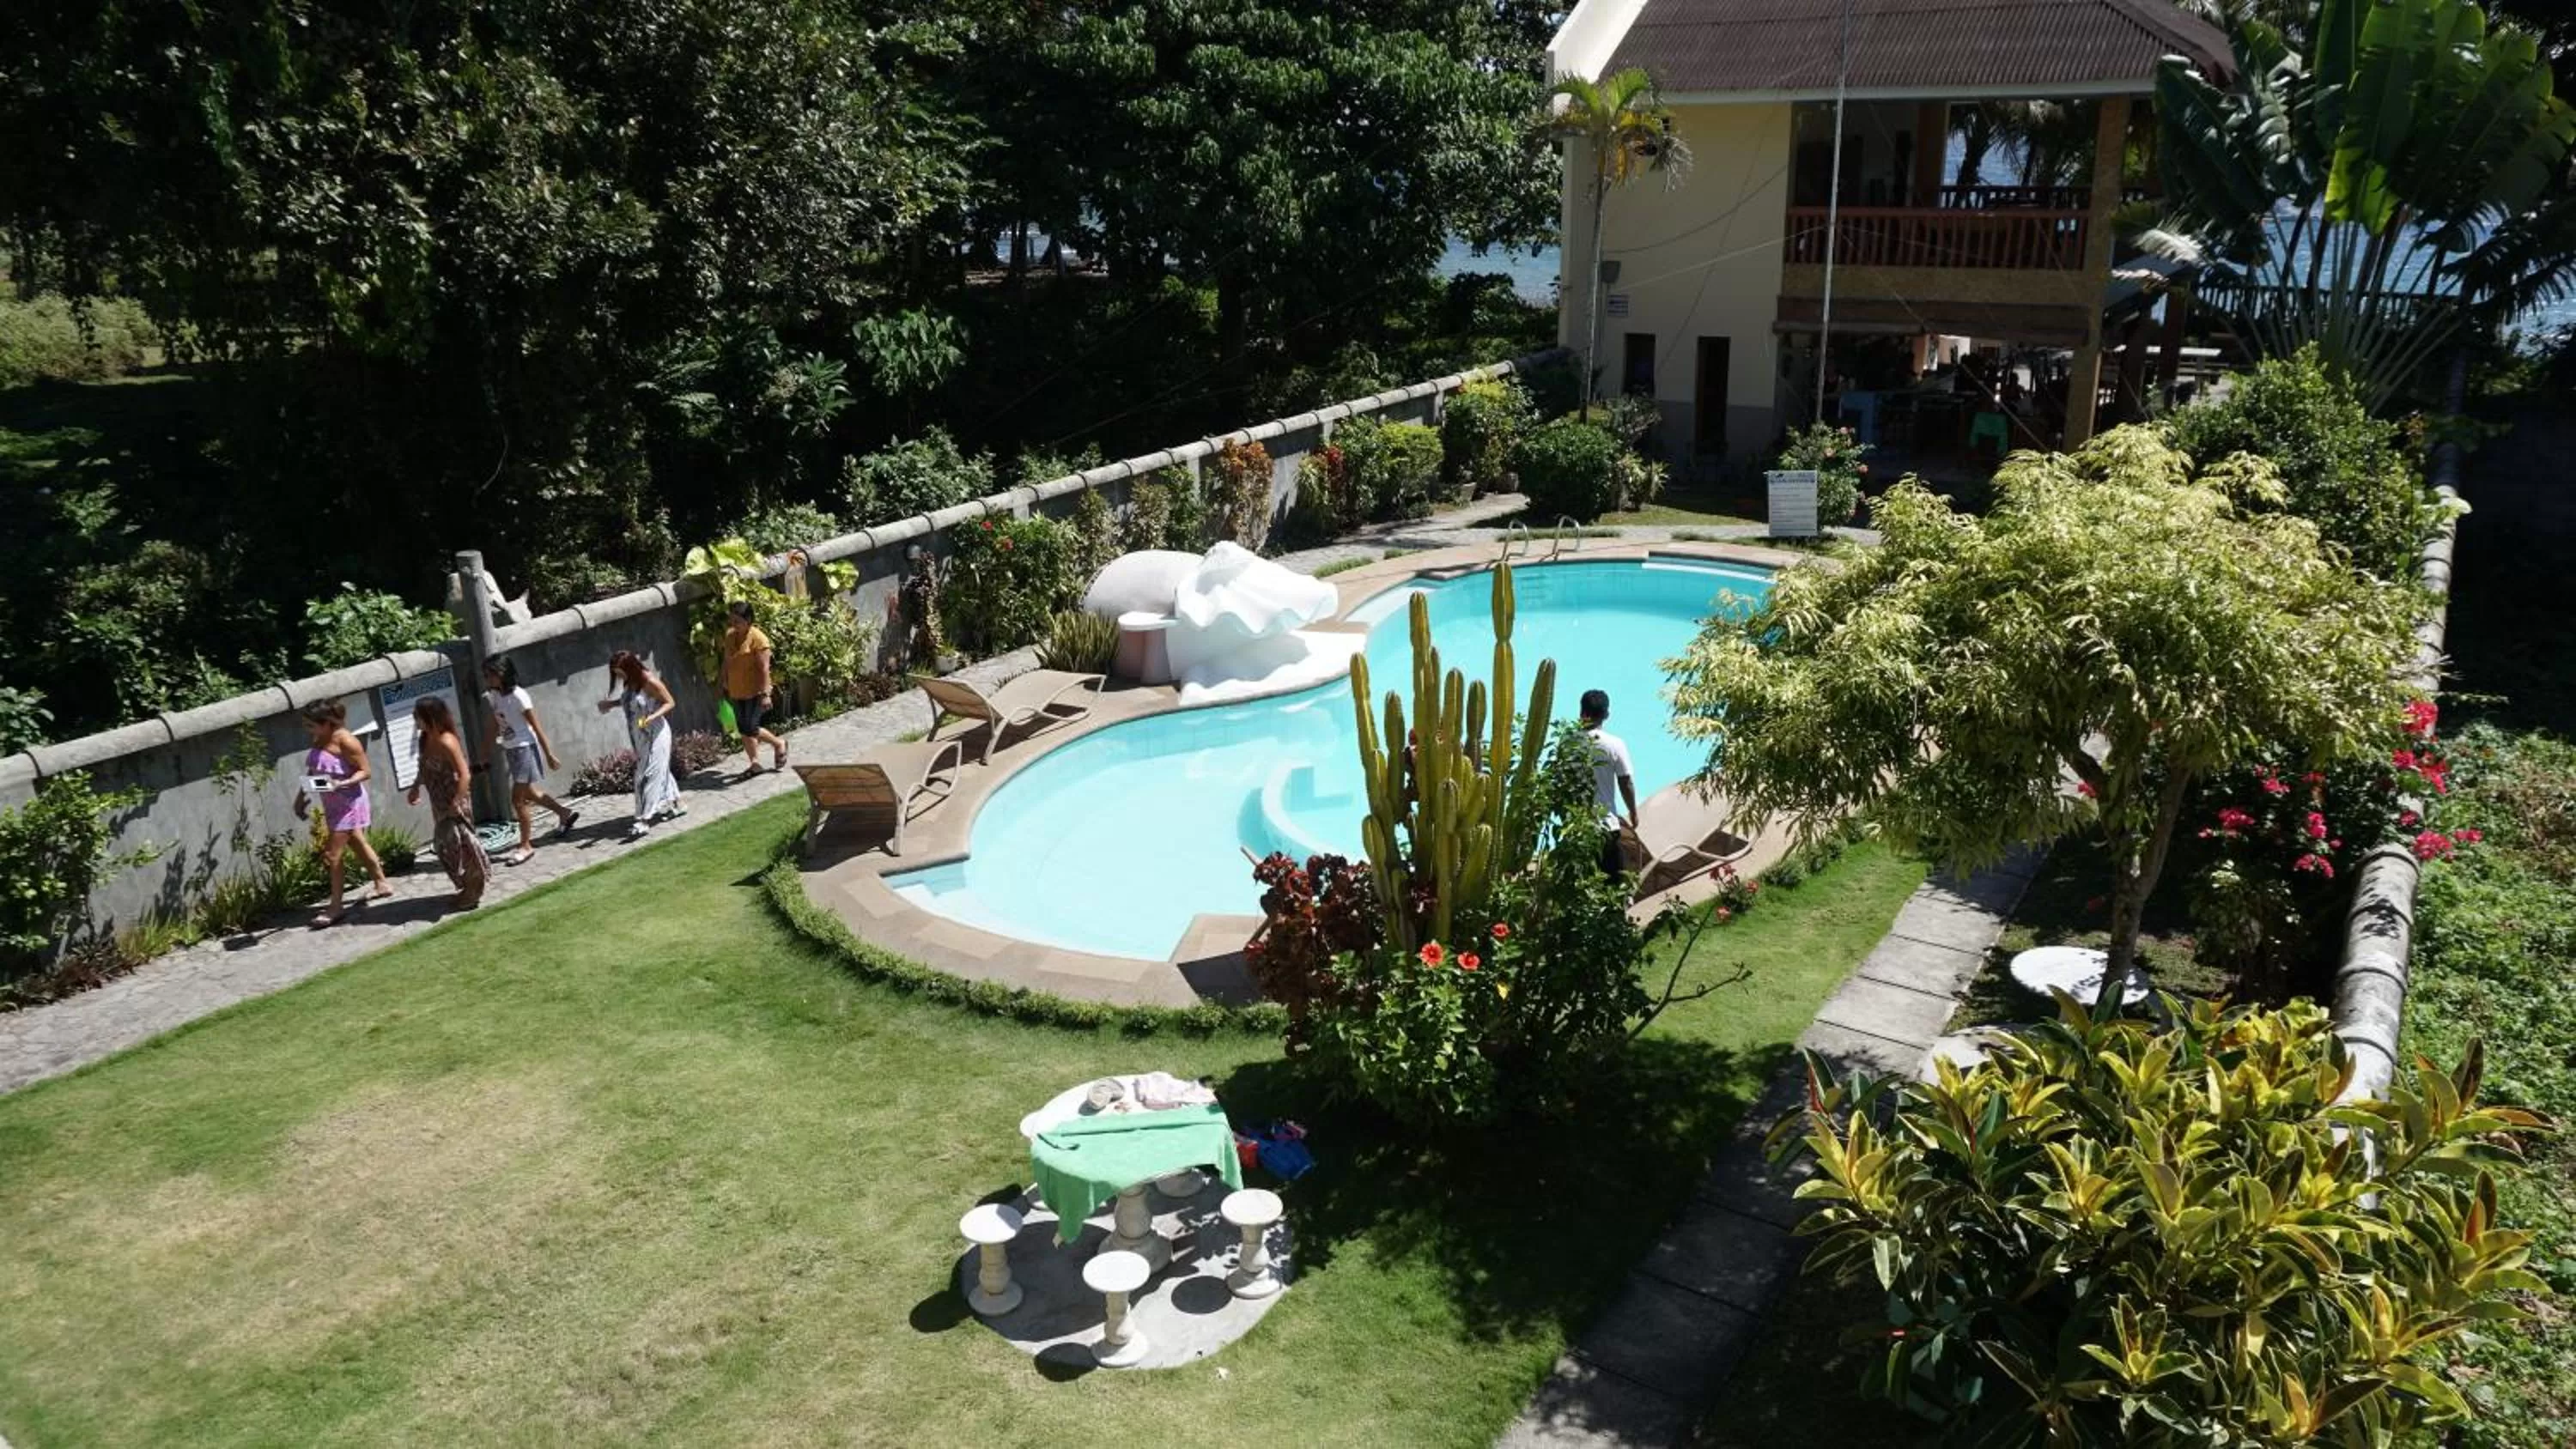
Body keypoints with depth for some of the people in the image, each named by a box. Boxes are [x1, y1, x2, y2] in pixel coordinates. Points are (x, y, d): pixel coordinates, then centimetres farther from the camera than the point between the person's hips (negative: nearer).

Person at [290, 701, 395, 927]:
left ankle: (336, 907, 0)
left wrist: (344, 783, -31)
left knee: (332, 854, -7)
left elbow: (366, 772, -17)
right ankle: (382, 885, 35)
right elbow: (312, 772, 15)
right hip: (333, 804, 9)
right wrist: (301, 796, 10)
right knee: (359, 844, 20)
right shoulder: (319, 741, 5)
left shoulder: (345, 741, -20)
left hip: (348, 803, -9)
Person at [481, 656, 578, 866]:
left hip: (524, 748, -8)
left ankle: (526, 846, 7)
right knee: (529, 793, 20)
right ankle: (566, 813, 41)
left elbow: (536, 727, -16)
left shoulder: (518, 696, -19)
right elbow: (495, 727, 14)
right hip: (509, 750, 8)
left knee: (518, 799, -5)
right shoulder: (494, 697, 2)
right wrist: (487, 754, 16)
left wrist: (549, 755, -14)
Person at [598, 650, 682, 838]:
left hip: (655, 734, -8)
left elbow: (669, 702, -13)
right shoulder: (629, 683, 3)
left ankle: (643, 821, -12)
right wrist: (611, 704, 3)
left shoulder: (650, 682, -19)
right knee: (659, 770, 19)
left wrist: (653, 716, -28)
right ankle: (676, 804, 35)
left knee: (648, 775, -10)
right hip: (639, 736, 8)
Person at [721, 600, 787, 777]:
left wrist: (765, 694, -22)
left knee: (750, 729, -11)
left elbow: (764, 668, -19)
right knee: (743, 729, 10)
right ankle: (754, 763, 21)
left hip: (754, 691, -7)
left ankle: (779, 744, 13)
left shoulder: (758, 639, -16)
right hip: (737, 692, 7)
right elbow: (727, 662, 16)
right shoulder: (730, 636, 6)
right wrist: (726, 686, 17)